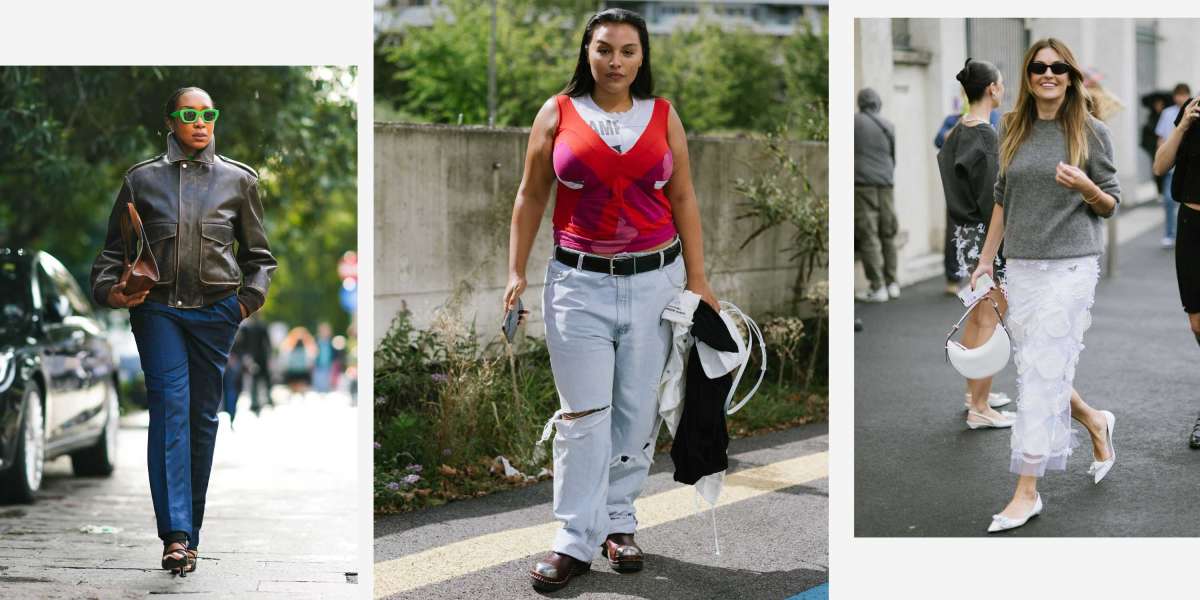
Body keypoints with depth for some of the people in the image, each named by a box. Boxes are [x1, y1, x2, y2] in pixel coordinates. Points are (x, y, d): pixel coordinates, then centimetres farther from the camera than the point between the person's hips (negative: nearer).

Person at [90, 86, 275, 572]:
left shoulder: (239, 180, 10)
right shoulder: (142, 178, 8)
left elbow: (258, 253, 18)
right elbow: (113, 248, 11)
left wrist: (251, 297, 2)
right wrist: (108, 289, -7)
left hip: (216, 312, 2)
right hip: (157, 309, -2)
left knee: (204, 417, 6)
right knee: (170, 409, -14)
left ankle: (189, 530, 17)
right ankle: (176, 536, -19)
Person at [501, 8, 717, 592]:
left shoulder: (663, 116, 6)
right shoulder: (558, 114, 2)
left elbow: (683, 199, 9)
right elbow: (531, 197, 7)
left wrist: (697, 279, 5)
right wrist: (516, 271, 0)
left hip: (655, 280, 2)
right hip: (579, 282, -2)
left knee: (636, 411, 6)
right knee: (583, 416, -3)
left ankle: (618, 523, 19)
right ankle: (576, 540, 2)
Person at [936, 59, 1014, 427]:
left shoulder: (958, 132, 9)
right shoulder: (986, 136, -18)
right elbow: (990, 199, -20)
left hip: (965, 232, 9)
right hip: (986, 235, -9)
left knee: (977, 318, 18)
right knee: (991, 321, -4)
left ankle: (975, 392, 29)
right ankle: (980, 408, -1)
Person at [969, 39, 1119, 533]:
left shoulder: (1091, 131, -2)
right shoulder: (1013, 129, 9)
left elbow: (1111, 204, 3)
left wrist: (1085, 187, -18)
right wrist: (986, 260, 15)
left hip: (1070, 265, -5)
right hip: (1020, 266, 5)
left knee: (1042, 372, -8)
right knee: (1035, 370, 8)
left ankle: (1027, 492, -4)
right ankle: (1096, 423, 39)